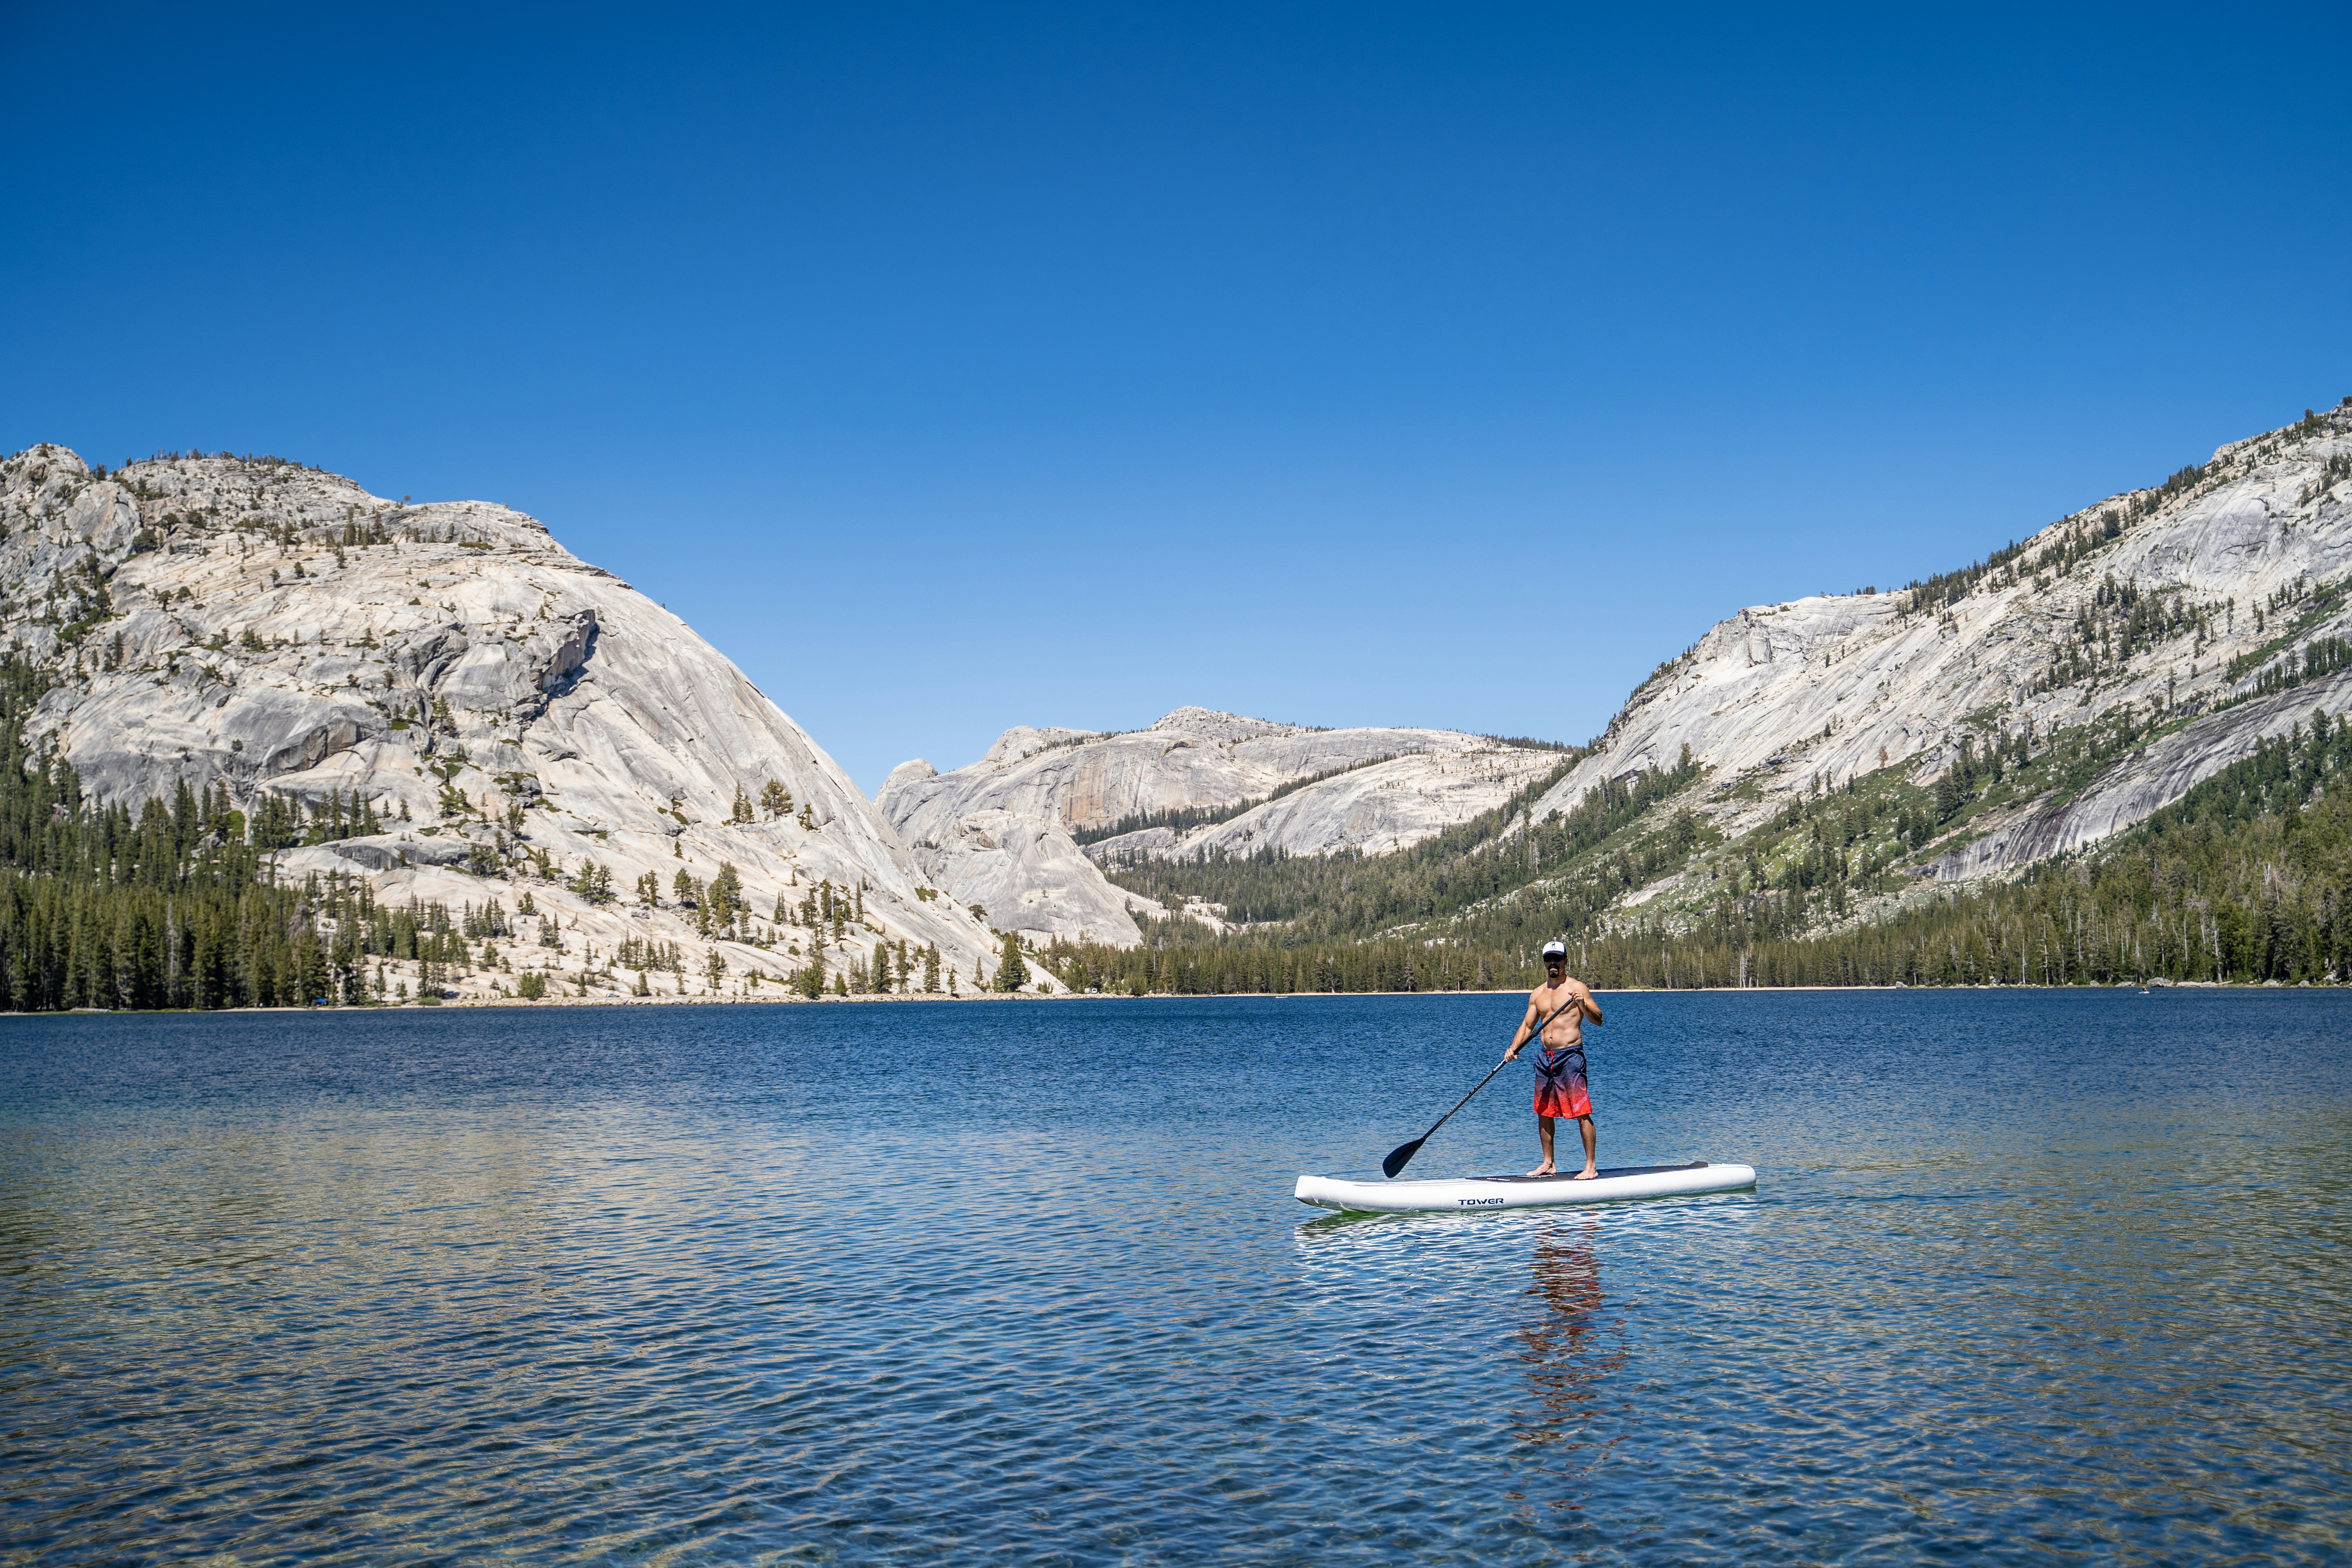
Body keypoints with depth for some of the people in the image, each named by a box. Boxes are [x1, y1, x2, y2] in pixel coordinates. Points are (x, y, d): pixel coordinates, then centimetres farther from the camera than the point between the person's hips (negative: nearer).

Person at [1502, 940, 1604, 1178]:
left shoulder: (1577, 988, -3)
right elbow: (1527, 1026, 17)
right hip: (1545, 1058, 6)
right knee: (1544, 1113, 10)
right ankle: (1548, 1165, 21)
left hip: (1570, 1056, -6)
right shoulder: (1537, 994, 14)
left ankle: (1591, 1167, -5)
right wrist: (1514, 1048, 1)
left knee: (1582, 1113, -8)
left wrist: (1583, 1004, -27)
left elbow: (1598, 1020, -9)